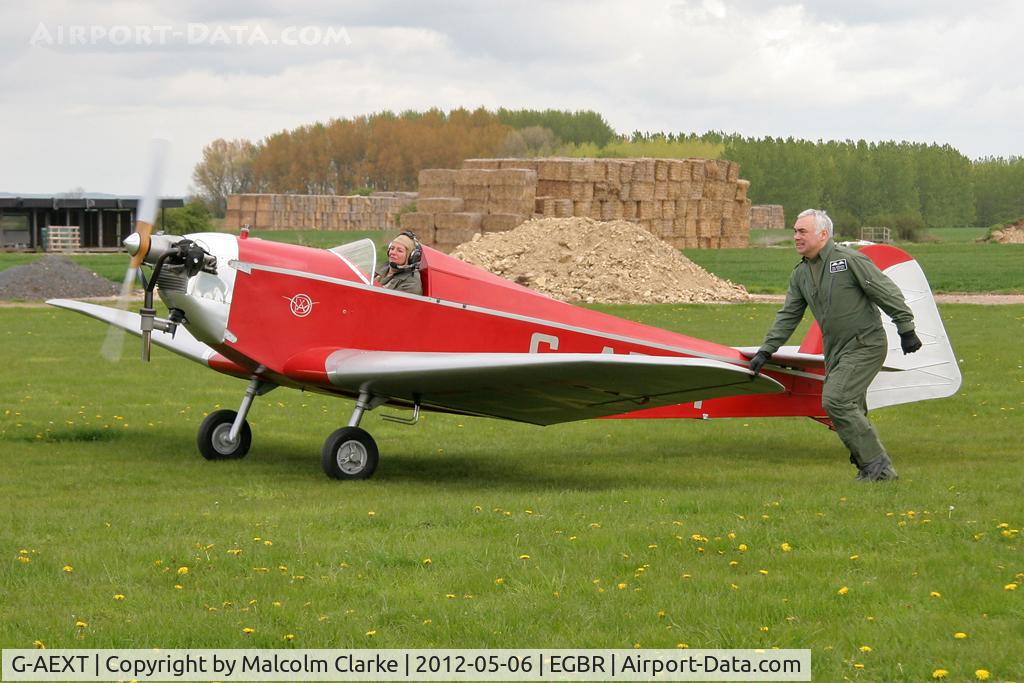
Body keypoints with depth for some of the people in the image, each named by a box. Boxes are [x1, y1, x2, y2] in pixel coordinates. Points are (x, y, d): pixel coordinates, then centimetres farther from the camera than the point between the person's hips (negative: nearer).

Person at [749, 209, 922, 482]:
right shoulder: (800, 274, 10)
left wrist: (906, 329, -12)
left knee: (836, 400, -19)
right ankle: (877, 470, 15)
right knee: (851, 411, 7)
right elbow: (788, 316, 16)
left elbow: (888, 293, -12)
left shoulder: (850, 260, -13)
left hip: (865, 345, -8)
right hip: (836, 351, 8)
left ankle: (876, 465, -11)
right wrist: (765, 351, 11)